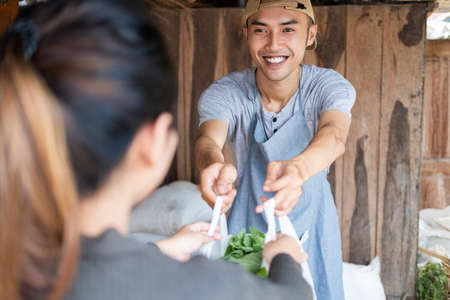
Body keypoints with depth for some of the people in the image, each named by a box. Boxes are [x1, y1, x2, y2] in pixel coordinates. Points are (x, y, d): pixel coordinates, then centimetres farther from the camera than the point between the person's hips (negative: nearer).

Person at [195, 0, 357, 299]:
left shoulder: (329, 86, -17)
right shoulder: (225, 93, -16)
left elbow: (334, 135, -38)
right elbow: (208, 139, -36)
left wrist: (298, 169, -61)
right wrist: (215, 163, -61)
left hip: (311, 232, 0)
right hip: (248, 229, 0)